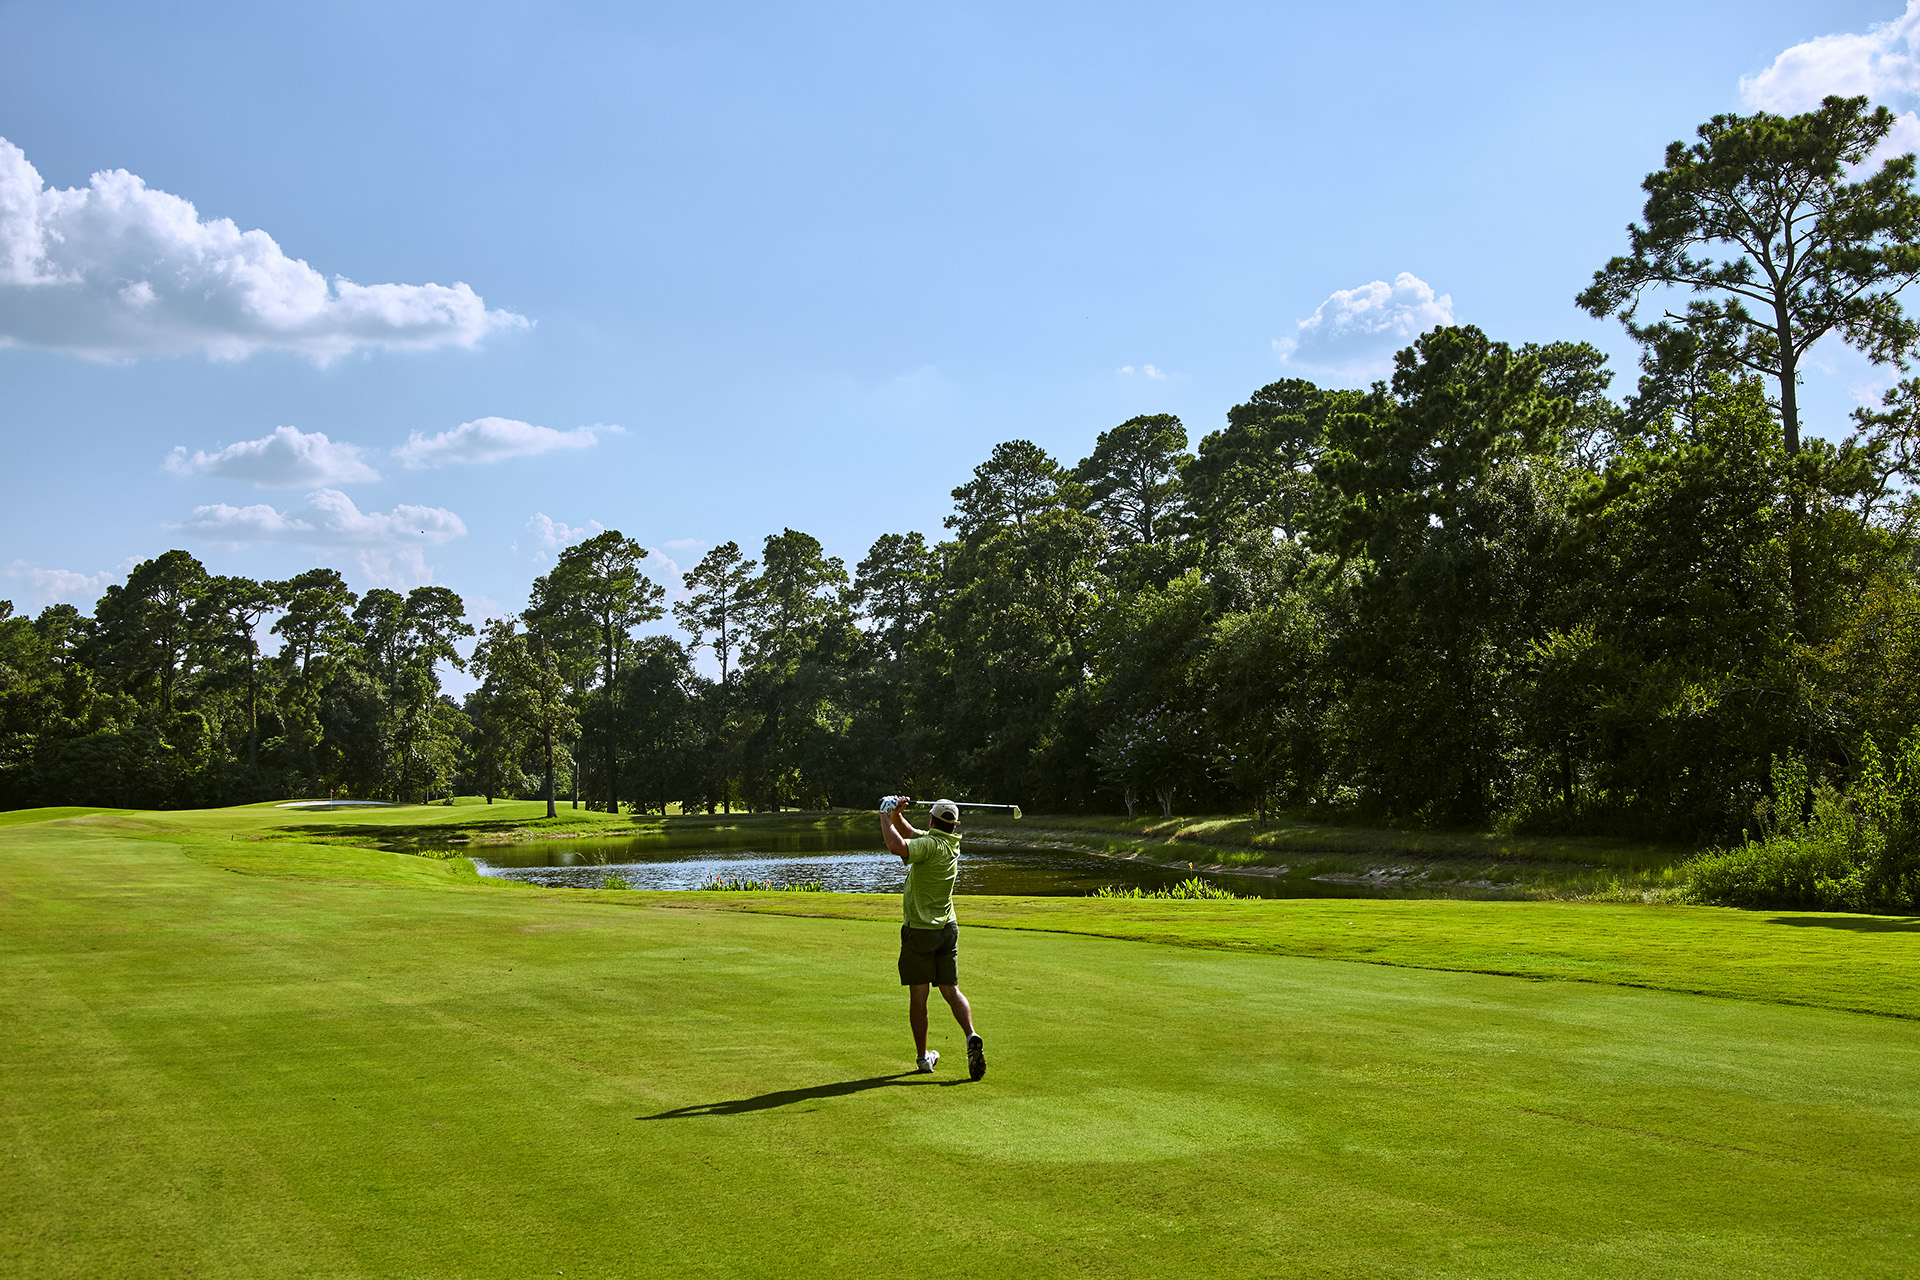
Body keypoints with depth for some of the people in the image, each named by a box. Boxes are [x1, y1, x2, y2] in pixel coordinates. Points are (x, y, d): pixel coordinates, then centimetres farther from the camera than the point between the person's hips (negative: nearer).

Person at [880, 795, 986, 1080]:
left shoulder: (930, 845, -19)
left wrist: (886, 816, -24)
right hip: (948, 928, 7)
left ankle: (923, 1057, 11)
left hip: (919, 931, -6)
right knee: (951, 991, 7)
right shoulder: (952, 843, 5)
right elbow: (908, 833, 16)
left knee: (918, 996, 4)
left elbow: (897, 846, -38)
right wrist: (896, 815, -1)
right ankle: (971, 1037, -14)